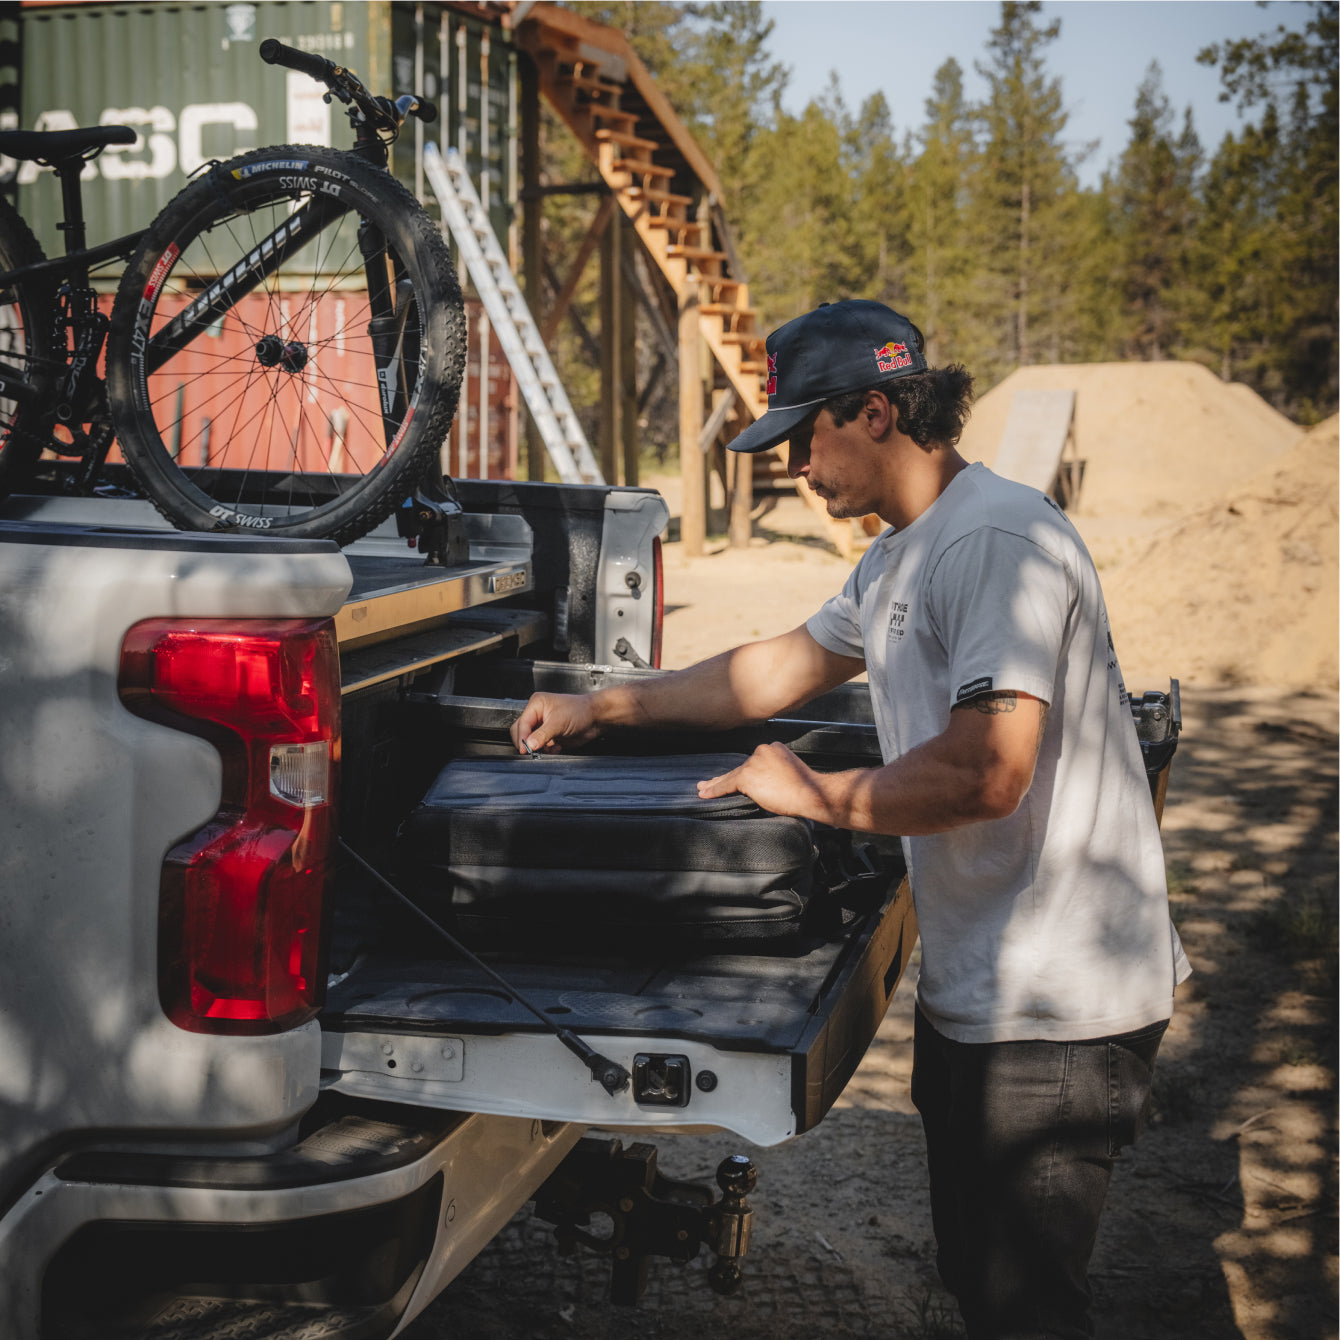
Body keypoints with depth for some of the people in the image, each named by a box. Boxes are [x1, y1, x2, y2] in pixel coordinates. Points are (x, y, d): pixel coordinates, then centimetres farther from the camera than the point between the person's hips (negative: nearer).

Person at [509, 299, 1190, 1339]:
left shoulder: (998, 541, -20)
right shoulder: (900, 559, 13)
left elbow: (982, 774, -28)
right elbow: (782, 667, 25)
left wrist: (817, 794, -13)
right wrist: (603, 708, 24)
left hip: (1055, 1011, -10)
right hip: (973, 988, 10)